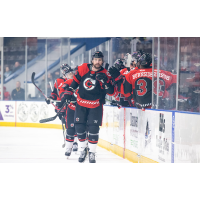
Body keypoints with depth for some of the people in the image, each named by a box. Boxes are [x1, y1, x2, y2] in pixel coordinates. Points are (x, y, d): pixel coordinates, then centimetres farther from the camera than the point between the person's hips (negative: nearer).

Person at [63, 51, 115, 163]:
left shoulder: (105, 74, -12)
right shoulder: (83, 69, -5)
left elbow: (111, 92, -15)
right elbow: (76, 80, 12)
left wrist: (105, 81, -31)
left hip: (96, 105, -2)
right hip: (81, 103, 2)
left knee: (93, 129, -6)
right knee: (80, 128, 2)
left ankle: (92, 153, 7)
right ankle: (83, 149, 20)